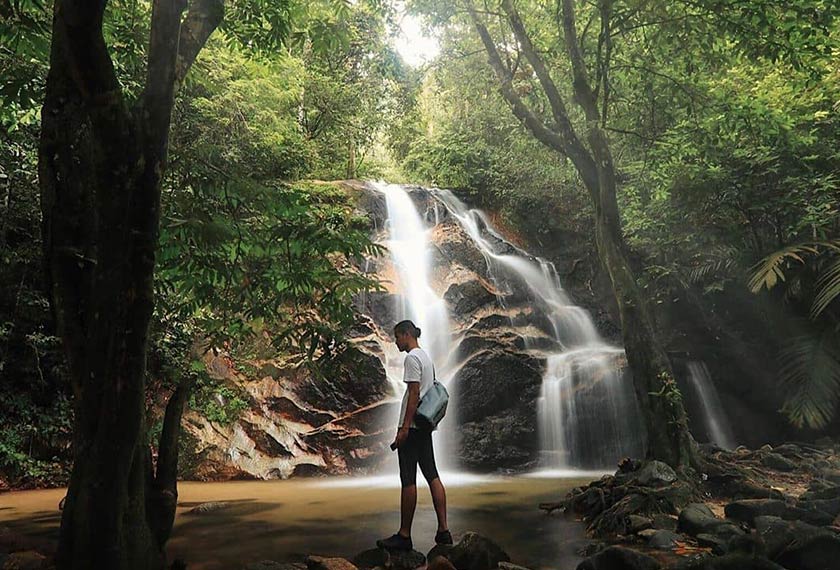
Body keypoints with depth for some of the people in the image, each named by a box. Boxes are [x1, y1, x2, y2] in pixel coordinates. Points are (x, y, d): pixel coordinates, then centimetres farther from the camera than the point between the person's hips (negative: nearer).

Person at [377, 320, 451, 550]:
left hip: (412, 426, -10)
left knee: (408, 480, -4)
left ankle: (404, 536, 3)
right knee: (432, 475, 9)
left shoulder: (412, 358, -12)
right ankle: (443, 530, 10)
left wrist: (404, 427, -20)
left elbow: (414, 393, -19)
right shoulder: (426, 356, 18)